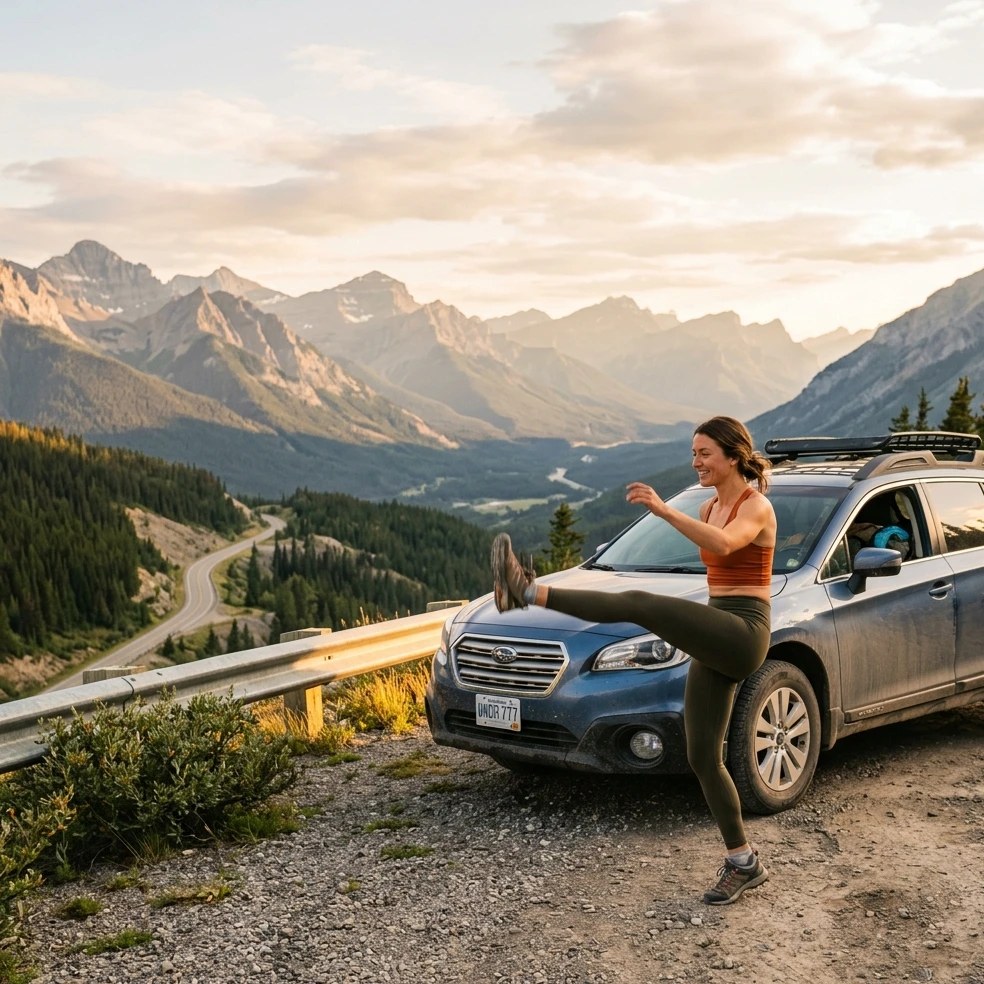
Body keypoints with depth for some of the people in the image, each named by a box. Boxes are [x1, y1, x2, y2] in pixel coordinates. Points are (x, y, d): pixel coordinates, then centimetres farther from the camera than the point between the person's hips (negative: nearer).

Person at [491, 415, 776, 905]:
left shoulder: (756, 507, -10)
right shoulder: (709, 507, 17)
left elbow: (723, 543, -33)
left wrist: (663, 509, -40)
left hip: (741, 636, -10)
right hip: (714, 643, 10)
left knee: (638, 604, -28)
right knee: (703, 757, 8)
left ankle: (530, 592, -33)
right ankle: (743, 862, 19)